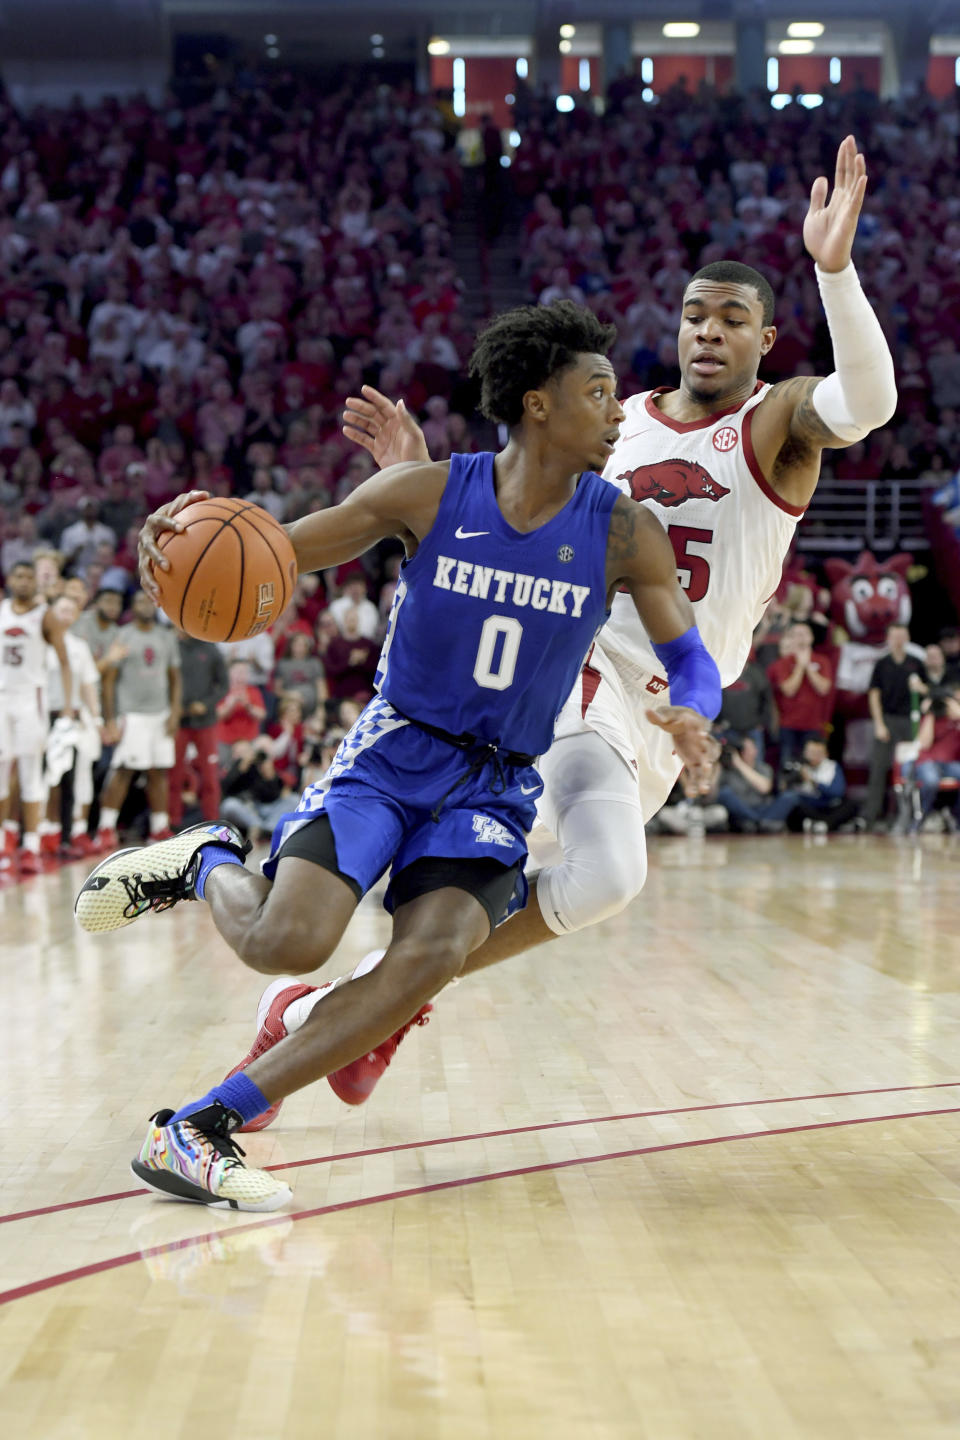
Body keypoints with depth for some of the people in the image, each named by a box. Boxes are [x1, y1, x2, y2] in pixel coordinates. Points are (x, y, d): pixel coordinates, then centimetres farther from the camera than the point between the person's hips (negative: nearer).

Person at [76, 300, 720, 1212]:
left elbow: (691, 661, -1)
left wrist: (689, 715, -27)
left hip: (495, 787, 2)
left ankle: (196, 1130, -23)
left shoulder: (622, 533, -4)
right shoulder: (426, 495, -8)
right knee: (287, 944, -25)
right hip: (390, 753, -2)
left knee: (433, 954, -27)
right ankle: (205, 864, 13)